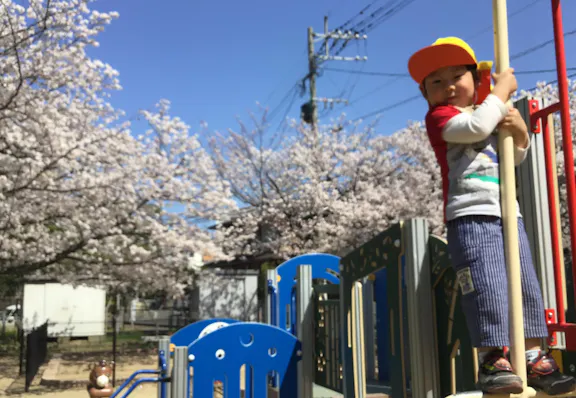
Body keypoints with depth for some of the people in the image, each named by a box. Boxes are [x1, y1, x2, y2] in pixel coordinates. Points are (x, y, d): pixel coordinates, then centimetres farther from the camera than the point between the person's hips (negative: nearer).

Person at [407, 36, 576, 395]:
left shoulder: (491, 114, 24)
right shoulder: (439, 116, 0)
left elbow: (516, 158, 29)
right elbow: (476, 127, -20)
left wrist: (520, 131, 6)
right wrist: (503, 89, -5)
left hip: (509, 214, 7)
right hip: (471, 216, -7)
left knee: (526, 284, 4)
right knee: (487, 285, -16)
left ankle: (535, 357, 9)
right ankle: (492, 359, -10)